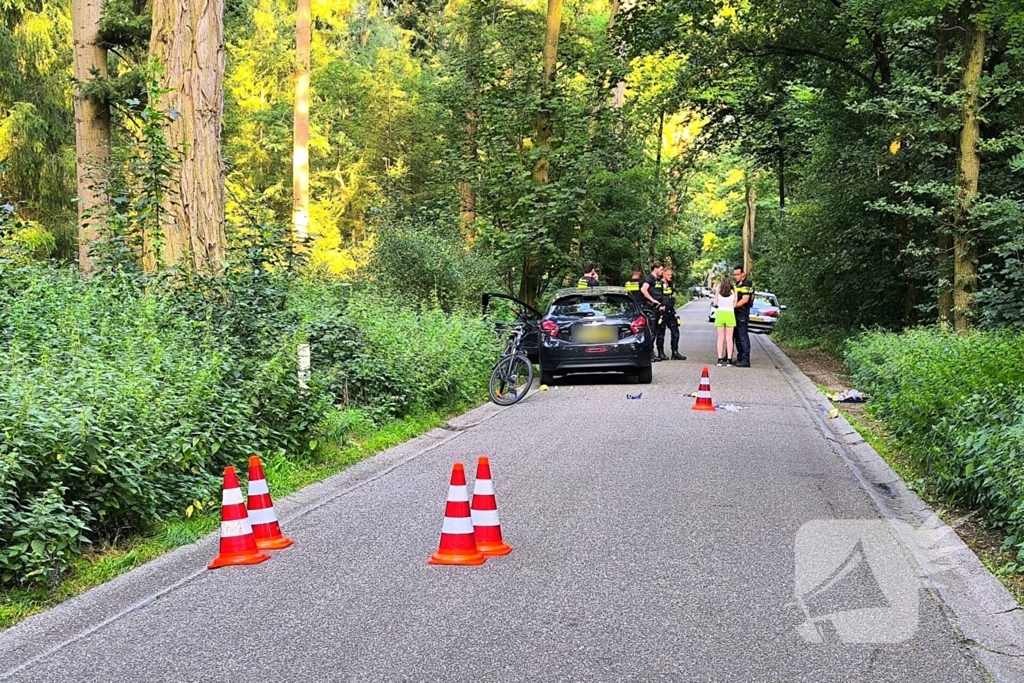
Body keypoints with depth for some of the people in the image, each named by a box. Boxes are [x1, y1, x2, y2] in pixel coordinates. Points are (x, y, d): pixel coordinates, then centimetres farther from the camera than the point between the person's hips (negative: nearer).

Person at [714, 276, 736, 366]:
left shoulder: (718, 291, -1)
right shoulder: (733, 292, -3)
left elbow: (715, 303, 1)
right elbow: (735, 305, -2)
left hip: (720, 314, 1)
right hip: (730, 314, -1)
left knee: (720, 338, 5)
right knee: (729, 338, 5)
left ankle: (720, 359, 2)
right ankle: (729, 359, 4)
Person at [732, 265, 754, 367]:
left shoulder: (747, 284, -11)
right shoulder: (736, 284, 17)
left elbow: (744, 299, -19)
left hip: (743, 313, -9)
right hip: (736, 313, 10)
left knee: (743, 336, -10)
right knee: (737, 336, 12)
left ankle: (746, 360, -9)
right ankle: (740, 358, 19)